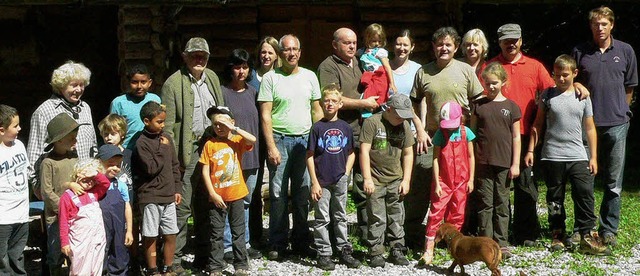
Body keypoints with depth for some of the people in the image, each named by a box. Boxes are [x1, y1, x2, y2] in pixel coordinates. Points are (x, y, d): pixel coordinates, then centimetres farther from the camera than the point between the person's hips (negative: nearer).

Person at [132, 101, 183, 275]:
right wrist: (163, 150, -12)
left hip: (168, 196, 5)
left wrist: (177, 189, 11)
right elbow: (151, 168, -18)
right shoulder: (142, 143, -10)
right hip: (150, 197, -5)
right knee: (150, 236, 4)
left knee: (170, 234, 10)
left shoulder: (166, 138, 8)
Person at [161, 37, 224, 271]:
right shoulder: (173, 83, -7)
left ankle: (203, 256, 24)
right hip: (188, 151, -6)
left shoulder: (212, 78, 12)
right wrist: (174, 157, -14)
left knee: (205, 205, 14)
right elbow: (167, 126, -9)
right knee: (182, 206, -5)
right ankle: (174, 259, 4)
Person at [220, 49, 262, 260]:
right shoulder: (222, 92, -6)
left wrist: (258, 150, 14)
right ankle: (227, 246, 6)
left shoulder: (252, 92, 12)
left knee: (245, 201, 13)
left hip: (251, 156, 6)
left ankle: (243, 243, 22)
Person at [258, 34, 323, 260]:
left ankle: (301, 242, 16)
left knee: (303, 194, 6)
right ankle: (277, 245, 9)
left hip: (305, 140, 3)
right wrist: (271, 146, -10)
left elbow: (317, 110, 13)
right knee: (278, 194, 0)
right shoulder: (271, 78, -1)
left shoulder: (309, 76, 9)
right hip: (279, 139, -3)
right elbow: (265, 115, -4)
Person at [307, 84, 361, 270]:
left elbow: (351, 153, 13)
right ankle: (324, 254, 11)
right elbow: (310, 156, -5)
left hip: (340, 181, 3)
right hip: (322, 181, -3)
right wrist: (314, 182, -9)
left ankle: (345, 250, 23)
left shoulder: (345, 127, 4)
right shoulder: (317, 127, -5)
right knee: (322, 219, 4)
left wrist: (346, 173, 0)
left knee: (341, 217, 14)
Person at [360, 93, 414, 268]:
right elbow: (364, 151, -10)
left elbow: (408, 154, 11)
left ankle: (397, 251, 19)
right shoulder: (372, 122, -8)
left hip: (396, 180, 4)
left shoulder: (404, 125, 6)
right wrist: (367, 179, -14)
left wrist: (406, 180, 6)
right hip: (376, 180, -4)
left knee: (397, 218, 9)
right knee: (377, 219, -1)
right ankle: (376, 254, 8)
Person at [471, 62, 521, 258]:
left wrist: (515, 163, 1)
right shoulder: (479, 105, 6)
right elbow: (472, 133, 8)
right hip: (483, 162, 0)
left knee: (502, 204, 6)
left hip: (504, 163, 0)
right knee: (485, 204, 2)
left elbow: (516, 137, 5)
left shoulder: (511, 107, 4)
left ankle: (501, 244, 12)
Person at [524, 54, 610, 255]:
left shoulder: (582, 97, 6)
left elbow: (589, 128, 9)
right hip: (552, 156, 0)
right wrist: (530, 150, 3)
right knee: (555, 199, 8)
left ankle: (587, 237, -2)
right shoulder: (547, 96, 3)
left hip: (578, 156, 0)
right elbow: (538, 124, 8)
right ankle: (557, 236, 18)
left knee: (585, 195, -7)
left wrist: (593, 157, 6)